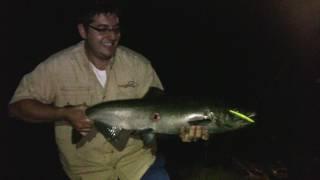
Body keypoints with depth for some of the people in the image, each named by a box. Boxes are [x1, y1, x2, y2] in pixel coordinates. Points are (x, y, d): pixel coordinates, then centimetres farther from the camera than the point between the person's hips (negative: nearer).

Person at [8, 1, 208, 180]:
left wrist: (181, 128, -26)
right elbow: (17, 105, -7)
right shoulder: (58, 66, -10)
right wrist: (64, 114, -21)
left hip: (135, 153, 1)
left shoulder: (138, 64, -7)